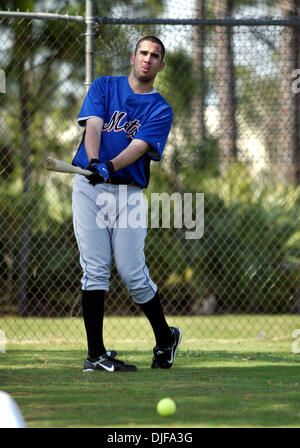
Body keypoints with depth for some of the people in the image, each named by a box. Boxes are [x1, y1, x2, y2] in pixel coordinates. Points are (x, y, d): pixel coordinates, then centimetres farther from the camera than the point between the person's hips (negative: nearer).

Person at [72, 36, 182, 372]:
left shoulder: (161, 110, 7)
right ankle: (95, 354, -3)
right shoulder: (104, 87, 11)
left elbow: (139, 146, -10)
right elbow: (93, 125, -5)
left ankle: (165, 338, 18)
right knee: (94, 269, -6)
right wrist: (94, 161, -26)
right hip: (88, 186, 1)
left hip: (128, 192, 0)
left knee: (133, 273, -5)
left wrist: (111, 166, -30)